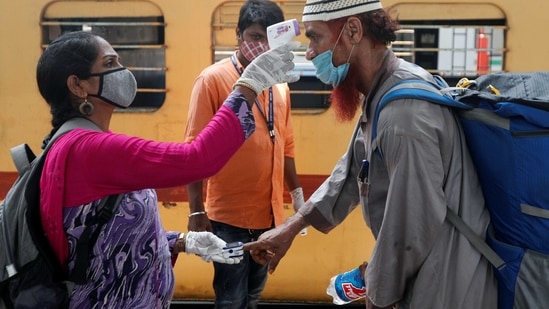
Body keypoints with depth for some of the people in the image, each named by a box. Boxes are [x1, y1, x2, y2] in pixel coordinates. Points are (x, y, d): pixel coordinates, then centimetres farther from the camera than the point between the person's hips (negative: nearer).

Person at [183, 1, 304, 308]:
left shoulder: (279, 86, 8)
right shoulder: (212, 79, -9)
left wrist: (297, 194, 18)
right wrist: (197, 212, -14)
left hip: (269, 215, 6)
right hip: (229, 217, -5)